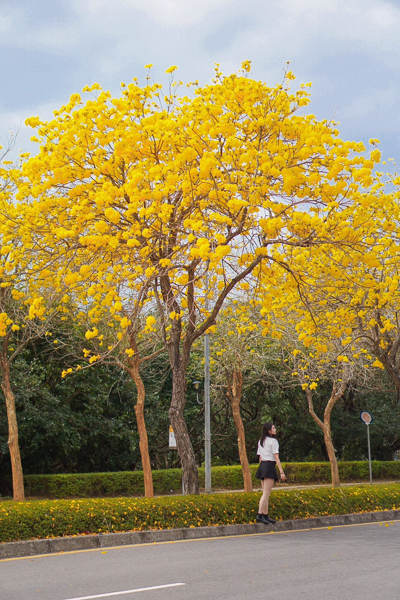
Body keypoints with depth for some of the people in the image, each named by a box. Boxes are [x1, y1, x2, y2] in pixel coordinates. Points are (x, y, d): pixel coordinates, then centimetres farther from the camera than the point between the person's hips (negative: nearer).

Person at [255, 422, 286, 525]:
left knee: (265, 493, 11)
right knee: (266, 494, -10)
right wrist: (282, 472, -11)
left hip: (262, 466, 8)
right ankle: (260, 515, -16)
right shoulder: (273, 441, -6)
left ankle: (266, 516, 11)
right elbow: (276, 457, -11)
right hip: (270, 466, -8)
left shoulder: (261, 441, 17)